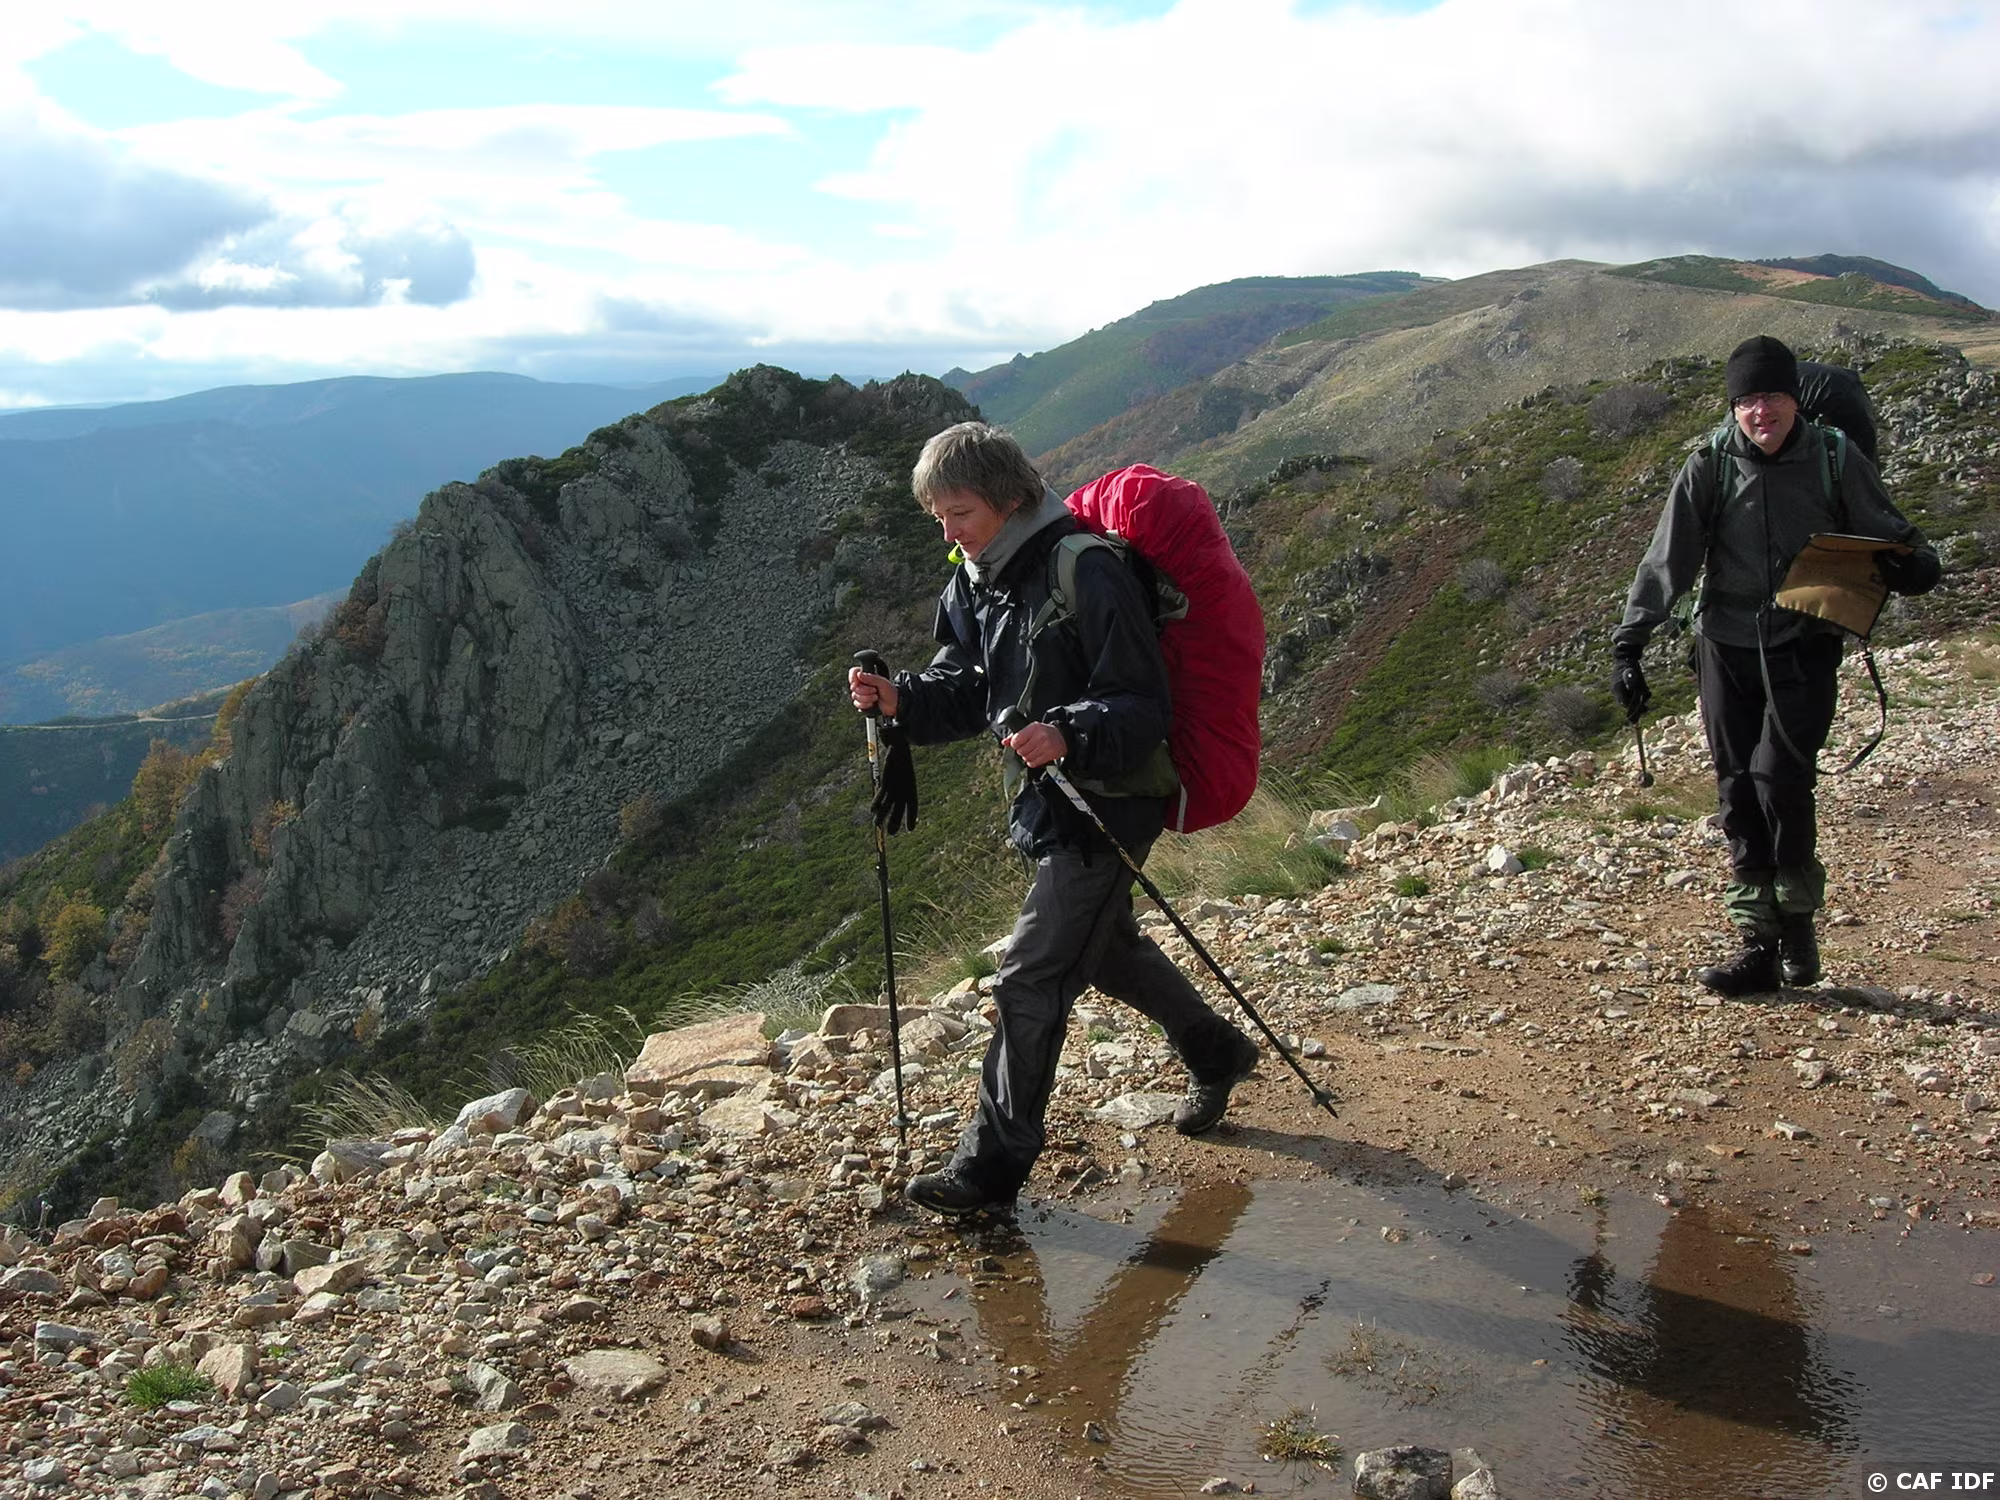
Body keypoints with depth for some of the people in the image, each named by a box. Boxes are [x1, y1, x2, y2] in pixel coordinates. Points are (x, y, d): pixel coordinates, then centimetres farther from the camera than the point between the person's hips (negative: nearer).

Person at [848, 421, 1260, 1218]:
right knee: (1109, 949, 24)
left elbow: (1143, 706, -23)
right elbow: (964, 688, 10)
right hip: (1043, 798, 9)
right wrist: (900, 699, -10)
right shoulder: (975, 580, 4)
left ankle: (992, 1167, 3)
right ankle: (1216, 1054, 47)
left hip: (1105, 806, -9)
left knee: (1029, 980, -8)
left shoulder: (1088, 573, -23)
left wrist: (1069, 736, -40)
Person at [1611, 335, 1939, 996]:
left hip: (1804, 648, -2)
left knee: (1778, 776, -17)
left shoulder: (1836, 461, -5)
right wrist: (1628, 645, -6)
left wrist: (1914, 566, -20)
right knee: (1738, 794, 3)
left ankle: (1798, 914, 6)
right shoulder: (1709, 466, -3)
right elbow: (1665, 562, -1)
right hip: (1727, 649, 2)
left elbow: (1892, 538, 4)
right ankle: (1760, 944, 12)